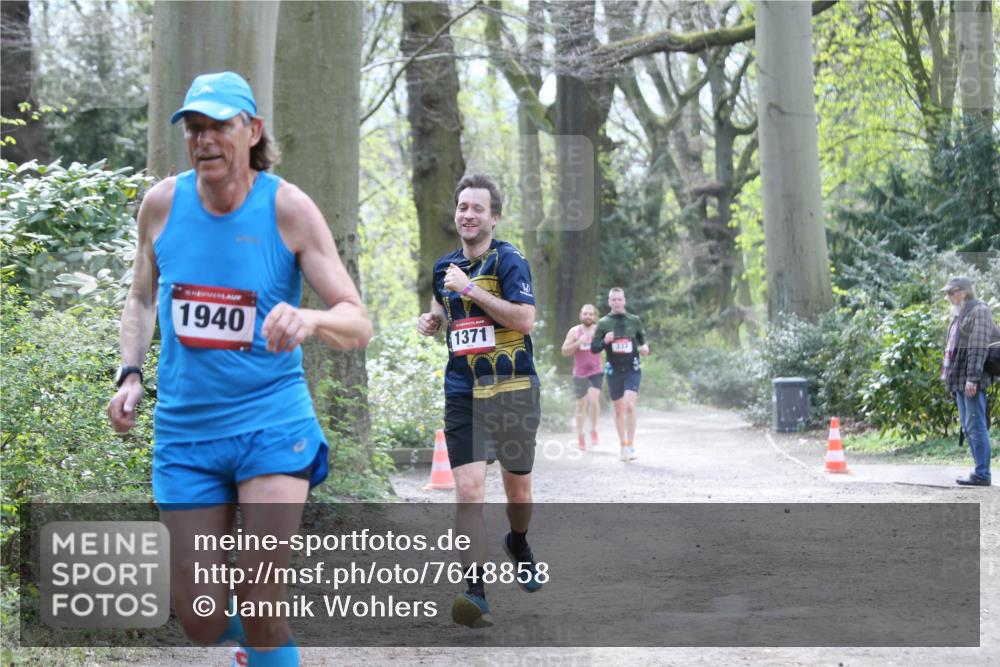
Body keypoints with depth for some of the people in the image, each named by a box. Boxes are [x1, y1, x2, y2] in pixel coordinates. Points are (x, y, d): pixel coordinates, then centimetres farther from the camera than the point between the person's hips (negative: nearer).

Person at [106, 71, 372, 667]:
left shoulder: (288, 208, -9)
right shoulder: (162, 203, 0)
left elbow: (359, 322, -11)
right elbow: (142, 298, 17)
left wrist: (310, 320, -33)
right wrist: (130, 375, 1)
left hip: (273, 420, -3)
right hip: (184, 426, 3)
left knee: (262, 605, -14)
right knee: (200, 619, 4)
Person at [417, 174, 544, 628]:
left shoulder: (508, 260, -8)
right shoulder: (445, 267, 10)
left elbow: (524, 319, -21)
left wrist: (471, 289, -22)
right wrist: (431, 320, 7)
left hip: (513, 392, -3)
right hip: (462, 397, 3)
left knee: (518, 489, 13)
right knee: (468, 491, -14)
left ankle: (518, 545, 46)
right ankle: (475, 591, -16)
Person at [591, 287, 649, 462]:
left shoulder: (634, 320, 3)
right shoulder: (603, 323, 1)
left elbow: (643, 340, 15)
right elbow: (593, 348, 2)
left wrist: (645, 348, -8)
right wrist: (604, 341, -18)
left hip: (632, 370, -1)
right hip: (614, 371, 1)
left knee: (629, 405, -18)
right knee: (619, 409, 10)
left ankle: (631, 445, -13)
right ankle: (622, 445, 23)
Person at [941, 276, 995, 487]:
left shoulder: (979, 311, -9)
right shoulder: (960, 315, 21)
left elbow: (979, 347, -17)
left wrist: (972, 378, -23)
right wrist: (951, 381, 21)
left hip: (972, 380, -10)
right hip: (960, 380, 10)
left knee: (976, 426, -10)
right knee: (967, 427, 10)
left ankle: (982, 474, -9)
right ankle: (980, 471, 14)